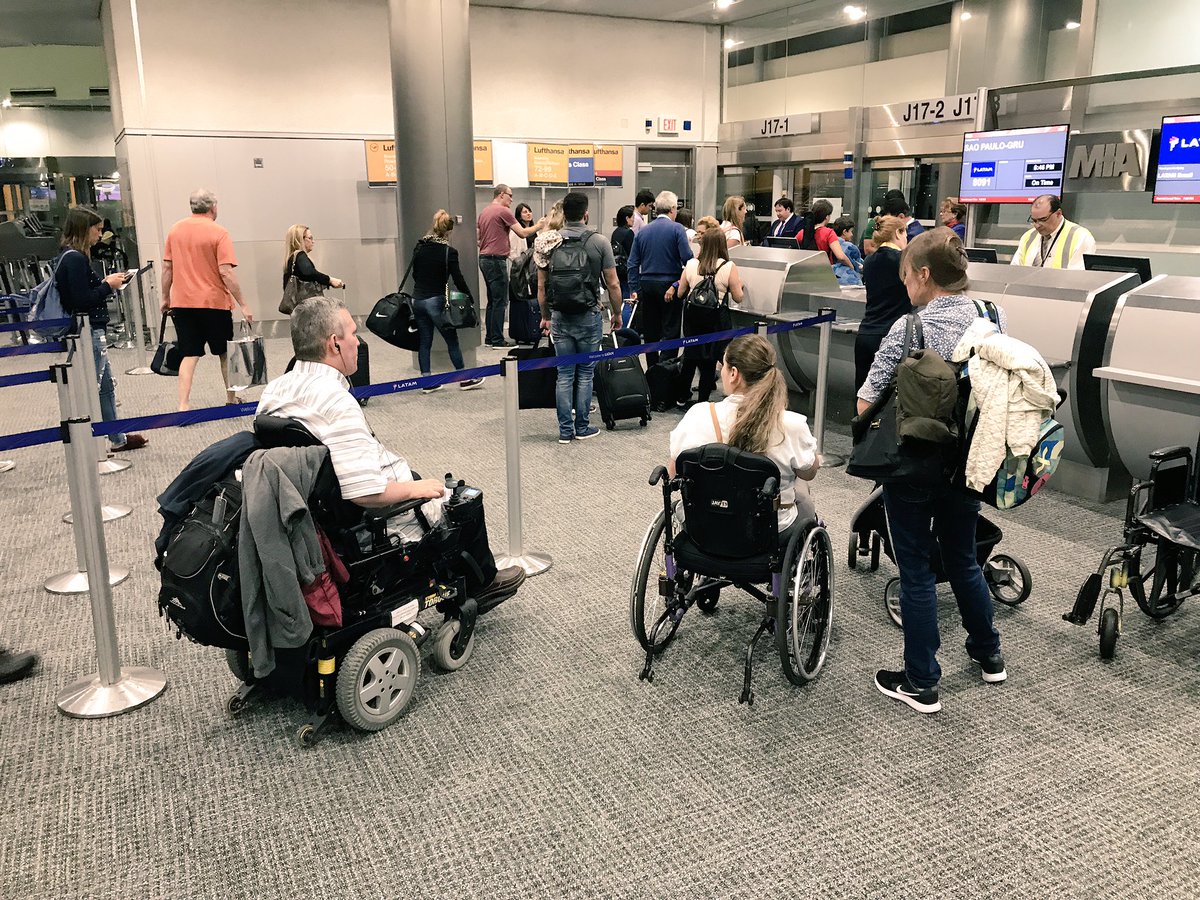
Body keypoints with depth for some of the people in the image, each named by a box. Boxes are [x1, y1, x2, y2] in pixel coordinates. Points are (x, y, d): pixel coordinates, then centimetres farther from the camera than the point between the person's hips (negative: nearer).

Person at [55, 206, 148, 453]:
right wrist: (108, 285, -11)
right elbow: (82, 301, -22)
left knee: (107, 387, 18)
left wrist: (105, 283, 7)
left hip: (90, 332, 11)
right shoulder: (75, 259, -17)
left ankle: (117, 439, 29)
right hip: (88, 333, -11)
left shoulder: (71, 257, 13)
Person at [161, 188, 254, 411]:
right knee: (225, 352, 14)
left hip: (182, 302, 4)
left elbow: (167, 267, 8)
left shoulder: (175, 230, 5)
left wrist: (165, 297, 19)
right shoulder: (219, 233, -10)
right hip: (214, 302, -3)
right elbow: (226, 272, -16)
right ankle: (231, 398, 26)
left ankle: (183, 405, -5)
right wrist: (243, 305, -13)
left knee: (189, 355, 6)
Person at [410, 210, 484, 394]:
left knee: (424, 342, 9)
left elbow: (414, 273, 13)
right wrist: (470, 299, 1)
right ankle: (464, 379, 12)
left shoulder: (419, 247, 5)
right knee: (452, 340, 5)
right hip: (436, 301, -5)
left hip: (417, 300, 5)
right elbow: (458, 279, -9)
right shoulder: (449, 252, -10)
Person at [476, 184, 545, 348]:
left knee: (492, 300, 14)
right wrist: (538, 226, 4)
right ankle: (497, 340, -6)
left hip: (484, 259, 9)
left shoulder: (484, 212, 15)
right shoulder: (504, 211, -10)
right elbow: (522, 233, -10)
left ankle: (490, 337, 17)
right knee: (500, 301, -6)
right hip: (496, 259, -9)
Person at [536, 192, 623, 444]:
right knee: (585, 373, 7)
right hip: (588, 316, -2)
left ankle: (565, 431, 11)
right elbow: (613, 284, -4)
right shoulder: (599, 242, -5)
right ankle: (582, 428, 13)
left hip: (559, 317, 2)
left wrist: (545, 316, 17)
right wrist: (617, 314, 9)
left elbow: (541, 286, 6)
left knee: (564, 375, 7)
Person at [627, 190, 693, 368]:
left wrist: (634, 289, 7)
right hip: (670, 284, -4)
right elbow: (687, 258, -14)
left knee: (650, 331, 12)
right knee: (670, 330, 0)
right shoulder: (676, 229, -7)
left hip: (647, 285, 5)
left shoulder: (642, 231, 8)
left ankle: (652, 368, 19)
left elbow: (633, 264, 5)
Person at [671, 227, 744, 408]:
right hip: (716, 318, -3)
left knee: (690, 356, 15)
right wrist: (738, 284, 16)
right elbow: (738, 298, -4)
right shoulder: (729, 267, -9)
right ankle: (703, 401, 9)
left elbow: (680, 293, 6)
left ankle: (682, 398, 23)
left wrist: (674, 287, 28)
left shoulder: (691, 265, -1)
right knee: (710, 360, 6)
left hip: (693, 315, 3)